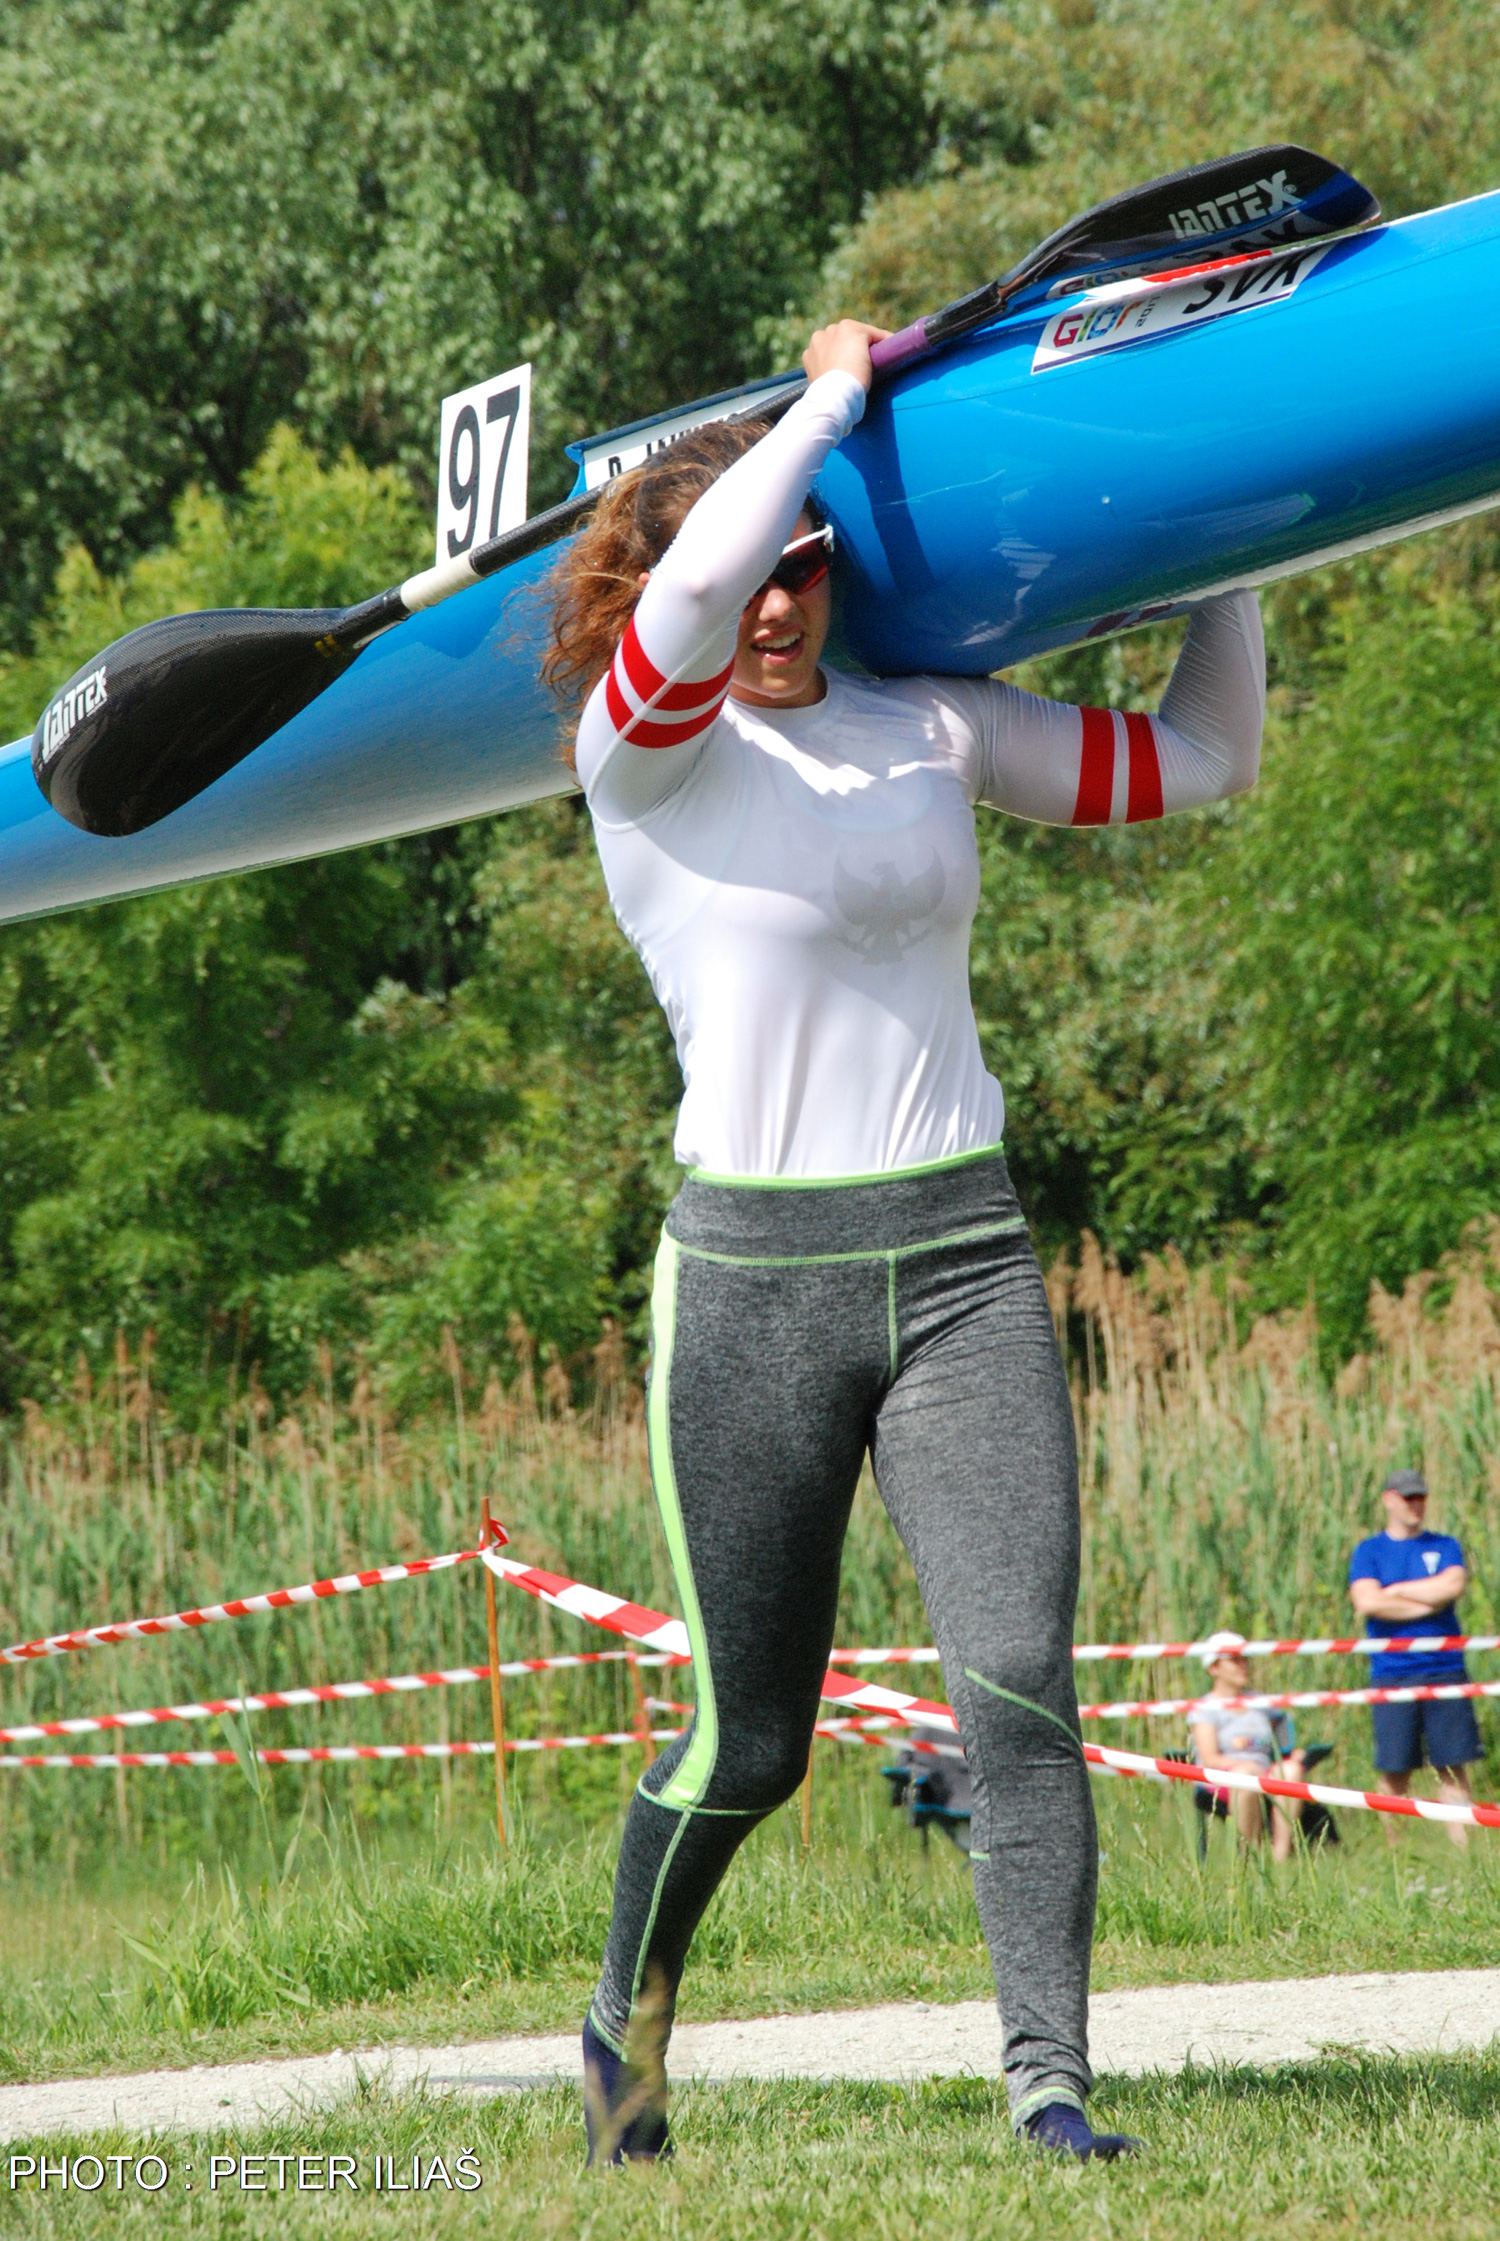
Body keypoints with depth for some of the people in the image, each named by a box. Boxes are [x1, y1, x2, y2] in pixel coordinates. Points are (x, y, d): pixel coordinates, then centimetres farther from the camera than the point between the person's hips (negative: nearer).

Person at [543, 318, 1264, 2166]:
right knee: (752, 1742, 5)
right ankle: (628, 2010, 32)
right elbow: (691, 597, -26)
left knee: (1020, 1684, -14)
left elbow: (1202, 758, 18)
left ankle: (1049, 2082, -13)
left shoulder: (933, 728, 10)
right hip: (755, 1270, -3)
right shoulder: (646, 749, -3)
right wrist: (834, 396, -13)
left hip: (962, 1264, 3)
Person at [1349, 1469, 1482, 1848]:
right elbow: (1367, 1602, -9)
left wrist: (1395, 1592, -3)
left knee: (1453, 1766, -3)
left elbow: (1453, 1585, -7)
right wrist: (1428, 1603, -5)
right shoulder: (1369, 1552, 8)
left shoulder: (1444, 1546, 13)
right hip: (1392, 1672, -1)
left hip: (1445, 1669, 1)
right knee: (1393, 1770, -2)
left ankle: (1462, 1848, -3)